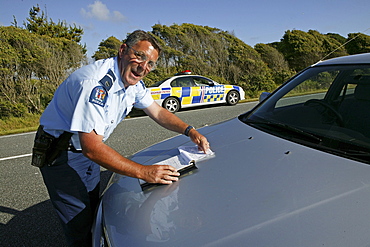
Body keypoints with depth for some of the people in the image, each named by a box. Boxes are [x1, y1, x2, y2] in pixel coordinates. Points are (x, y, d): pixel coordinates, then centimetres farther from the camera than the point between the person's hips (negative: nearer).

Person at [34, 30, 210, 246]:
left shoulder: (133, 82, -5)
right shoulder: (97, 83, -33)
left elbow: (158, 112, 5)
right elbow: (92, 148, -36)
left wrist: (190, 131, -11)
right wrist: (144, 172, -34)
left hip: (88, 153, 8)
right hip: (63, 156, -8)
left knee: (94, 213, 22)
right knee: (80, 227, 2)